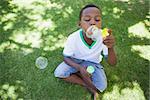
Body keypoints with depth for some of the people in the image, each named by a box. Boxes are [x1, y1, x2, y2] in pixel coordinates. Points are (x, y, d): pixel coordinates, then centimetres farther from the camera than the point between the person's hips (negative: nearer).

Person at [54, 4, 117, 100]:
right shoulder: (73, 38, -29)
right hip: (76, 61, 1)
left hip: (93, 62, 0)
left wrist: (111, 48, -50)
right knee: (58, 73, -23)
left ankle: (77, 74, 1)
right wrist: (80, 68, -34)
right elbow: (66, 57, -14)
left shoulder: (104, 38, -28)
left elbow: (112, 63, -27)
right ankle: (89, 86, -10)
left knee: (102, 86, -19)